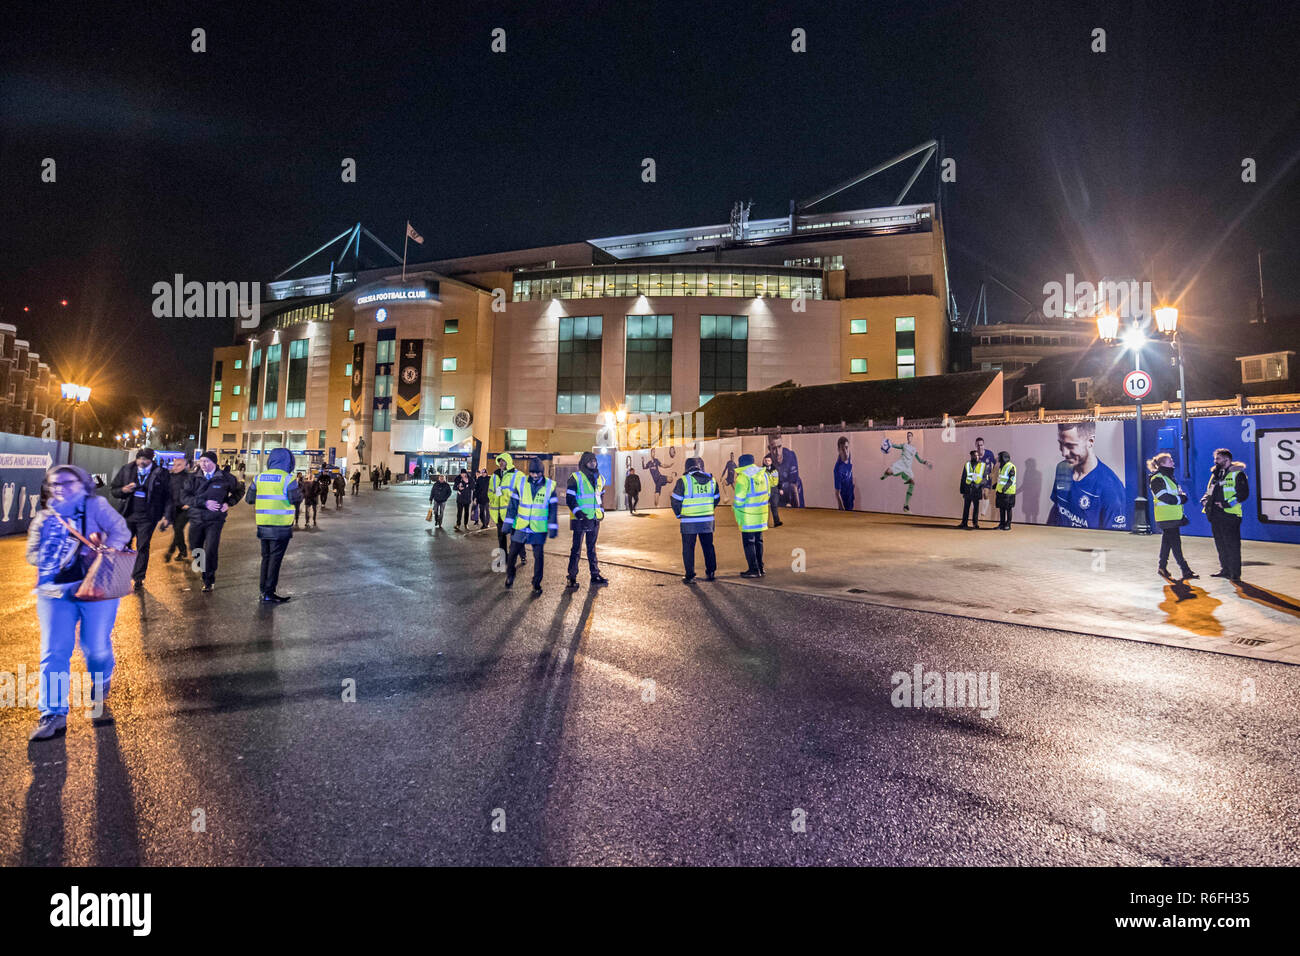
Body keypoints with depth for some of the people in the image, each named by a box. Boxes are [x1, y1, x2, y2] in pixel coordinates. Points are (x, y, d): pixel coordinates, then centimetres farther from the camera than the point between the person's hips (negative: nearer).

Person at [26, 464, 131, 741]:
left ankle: (100, 694, 29)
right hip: (54, 592, 3)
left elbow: (121, 531, -6)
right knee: (54, 652, -2)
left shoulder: (96, 505, 4)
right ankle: (53, 715, 3)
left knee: (97, 648, 3)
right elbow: (33, 553, 17)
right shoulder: (44, 517, 16)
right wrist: (53, 561, -4)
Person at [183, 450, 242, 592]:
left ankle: (209, 582, 2)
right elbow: (184, 496, -6)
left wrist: (229, 503, -3)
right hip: (196, 519, 3)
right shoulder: (194, 478, 3)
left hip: (215, 520, -3)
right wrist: (204, 503, -18)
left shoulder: (225, 478, -1)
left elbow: (238, 491, 14)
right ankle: (205, 572, 40)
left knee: (210, 551, -11)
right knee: (195, 550, 12)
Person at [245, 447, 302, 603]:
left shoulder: (259, 477, 7)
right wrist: (303, 494, 6)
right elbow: (295, 498, -15)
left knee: (266, 556, 17)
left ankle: (264, 589, 24)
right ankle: (268, 594, -1)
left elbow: (249, 498, 11)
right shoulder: (287, 479, -9)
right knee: (275, 558, -1)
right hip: (281, 525, -5)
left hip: (263, 524, 5)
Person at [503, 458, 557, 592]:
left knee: (538, 556, 3)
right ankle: (510, 575, 36)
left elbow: (553, 508, -1)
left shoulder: (550, 486, -4)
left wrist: (553, 528, -4)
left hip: (539, 529, -1)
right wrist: (508, 522, 1)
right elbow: (513, 504, 3)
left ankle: (536, 583, 16)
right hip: (520, 526, 1)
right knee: (513, 552, 11)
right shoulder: (521, 483, -2)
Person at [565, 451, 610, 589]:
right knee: (576, 549, 0)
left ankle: (595, 575, 20)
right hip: (580, 519, -5)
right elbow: (569, 498, -9)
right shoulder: (575, 478, -7)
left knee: (592, 548, 14)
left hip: (594, 519, 6)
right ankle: (572, 578, 7)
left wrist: (602, 510, 12)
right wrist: (577, 511, -19)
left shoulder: (600, 478, 12)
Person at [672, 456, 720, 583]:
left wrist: (679, 515, 8)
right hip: (707, 520, 4)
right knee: (708, 546, 16)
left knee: (688, 548, 6)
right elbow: (717, 498, 12)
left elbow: (675, 501, -7)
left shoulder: (683, 481, -10)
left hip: (689, 522, -4)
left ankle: (689, 575, 8)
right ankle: (710, 572, 21)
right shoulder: (711, 480, 5)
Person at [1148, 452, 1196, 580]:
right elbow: (1163, 497, -19)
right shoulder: (1157, 479, -12)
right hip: (1166, 517, -10)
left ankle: (1162, 567, 21)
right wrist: (1179, 499, -11)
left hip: (1174, 516, 10)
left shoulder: (1170, 477, 19)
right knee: (1175, 543, -8)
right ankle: (1185, 570, -8)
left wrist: (1182, 496, 1)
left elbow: (1180, 492, 22)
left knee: (1167, 541, 13)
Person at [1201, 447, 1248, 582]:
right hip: (1215, 515, 8)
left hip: (1230, 515, -7)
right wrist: (1204, 499, 7)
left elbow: (1243, 494, -12)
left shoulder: (1237, 474, -5)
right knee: (1220, 544, 14)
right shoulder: (1215, 473, 18)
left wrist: (1227, 503, -19)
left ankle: (1235, 574, 0)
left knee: (1232, 545, -5)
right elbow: (1209, 491, 26)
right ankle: (1225, 569, 24)